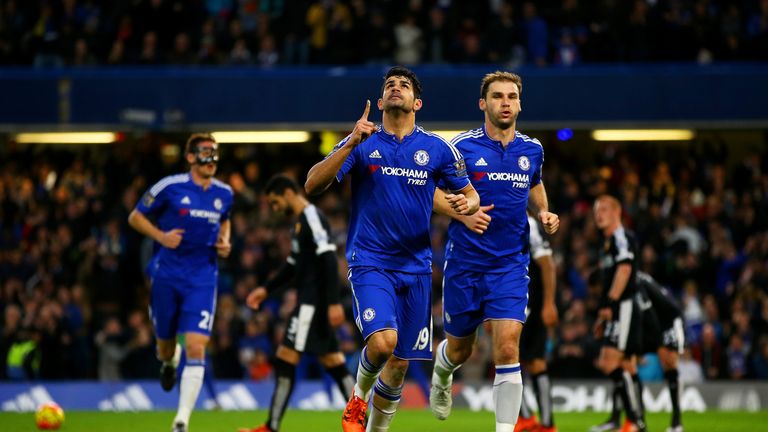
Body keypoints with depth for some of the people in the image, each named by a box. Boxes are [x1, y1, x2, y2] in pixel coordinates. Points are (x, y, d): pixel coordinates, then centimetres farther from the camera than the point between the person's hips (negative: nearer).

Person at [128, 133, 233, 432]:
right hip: (167, 275, -1)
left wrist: (224, 242, 5)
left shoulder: (224, 194, 5)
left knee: (196, 349, -14)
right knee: (166, 344, 12)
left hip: (202, 280, 1)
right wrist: (161, 236, -15)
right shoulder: (170, 187, -7)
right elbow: (136, 217, 0)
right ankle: (168, 362, 53)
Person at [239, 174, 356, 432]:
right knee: (332, 361, 9)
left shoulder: (312, 218, -12)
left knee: (286, 359, -9)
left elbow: (329, 259, -21)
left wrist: (334, 302, -26)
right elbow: (293, 266, 29)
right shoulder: (301, 222, 19)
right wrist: (266, 289, 22)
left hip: (313, 302, -10)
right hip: (309, 302, 10)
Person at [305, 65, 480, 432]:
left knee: (400, 362, 6)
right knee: (382, 342, -24)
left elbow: (470, 195, 13)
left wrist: (467, 204, -12)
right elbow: (312, 185, -11)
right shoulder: (362, 143, -2)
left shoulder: (437, 149, 3)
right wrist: (351, 144, -22)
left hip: (415, 266, 3)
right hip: (370, 262, -3)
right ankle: (359, 397, 6)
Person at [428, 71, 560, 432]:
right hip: (465, 263, -1)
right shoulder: (462, 147, -8)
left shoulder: (532, 149, 4)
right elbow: (434, 193, -2)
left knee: (507, 347, -15)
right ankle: (441, 374, 51)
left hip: (511, 264, 1)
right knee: (459, 350, 14)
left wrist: (544, 213, 4)